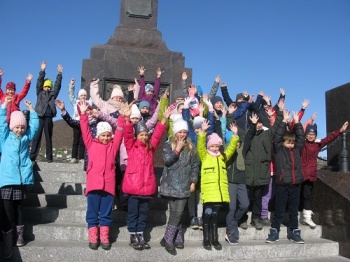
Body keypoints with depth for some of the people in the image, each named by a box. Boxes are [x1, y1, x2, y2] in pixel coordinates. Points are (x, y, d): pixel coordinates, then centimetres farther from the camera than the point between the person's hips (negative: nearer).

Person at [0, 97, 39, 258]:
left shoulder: (26, 137, 12)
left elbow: (35, 124, 9)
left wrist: (31, 109, 4)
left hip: (22, 178, 2)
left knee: (18, 207, 12)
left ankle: (19, 235, 20)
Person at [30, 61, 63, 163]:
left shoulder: (52, 94, 16)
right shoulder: (39, 93, 13)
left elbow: (57, 85, 11)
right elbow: (39, 82, 4)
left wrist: (59, 73, 4)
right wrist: (42, 71, -5)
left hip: (48, 118, 1)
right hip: (39, 117, -1)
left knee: (48, 137, 4)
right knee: (37, 136, -4)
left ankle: (49, 157, 5)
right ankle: (32, 156, -5)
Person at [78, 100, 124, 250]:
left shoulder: (113, 145, 12)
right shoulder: (91, 144, 10)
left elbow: (119, 132, 7)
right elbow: (85, 131, 5)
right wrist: (83, 114, -1)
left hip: (108, 184, 1)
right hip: (93, 183, 0)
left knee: (106, 213, 8)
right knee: (92, 212, 6)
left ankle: (105, 238, 15)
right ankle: (93, 238, 14)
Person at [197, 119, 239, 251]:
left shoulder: (223, 156, 16)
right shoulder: (204, 156, 3)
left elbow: (231, 148, 7)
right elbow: (200, 146, -13)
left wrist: (235, 135, -6)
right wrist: (203, 132, -25)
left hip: (220, 191, 4)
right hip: (208, 190, -4)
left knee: (215, 215, 11)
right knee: (207, 214, -3)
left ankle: (215, 239, 19)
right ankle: (206, 239, 9)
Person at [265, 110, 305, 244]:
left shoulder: (297, 149, 12)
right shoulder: (278, 149, 1)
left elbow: (301, 137, 7)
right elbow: (277, 136, -9)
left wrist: (297, 122, 2)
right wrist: (284, 121, -10)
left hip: (295, 184, 4)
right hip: (282, 184, -4)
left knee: (294, 211, 12)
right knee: (279, 211, 3)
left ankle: (294, 233, 22)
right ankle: (274, 232, 12)